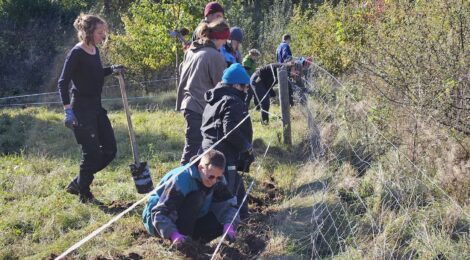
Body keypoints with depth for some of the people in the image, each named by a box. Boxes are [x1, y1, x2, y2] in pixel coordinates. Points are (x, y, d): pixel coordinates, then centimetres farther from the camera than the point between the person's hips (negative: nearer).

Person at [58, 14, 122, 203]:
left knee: (109, 150, 9)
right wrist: (68, 110, -24)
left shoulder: (95, 51, 8)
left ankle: (77, 184, 22)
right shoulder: (76, 53, -15)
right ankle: (84, 194, 16)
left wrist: (111, 70, 7)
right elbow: (63, 83, -17)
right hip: (81, 110, -9)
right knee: (92, 153, -4)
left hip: (96, 108, 9)